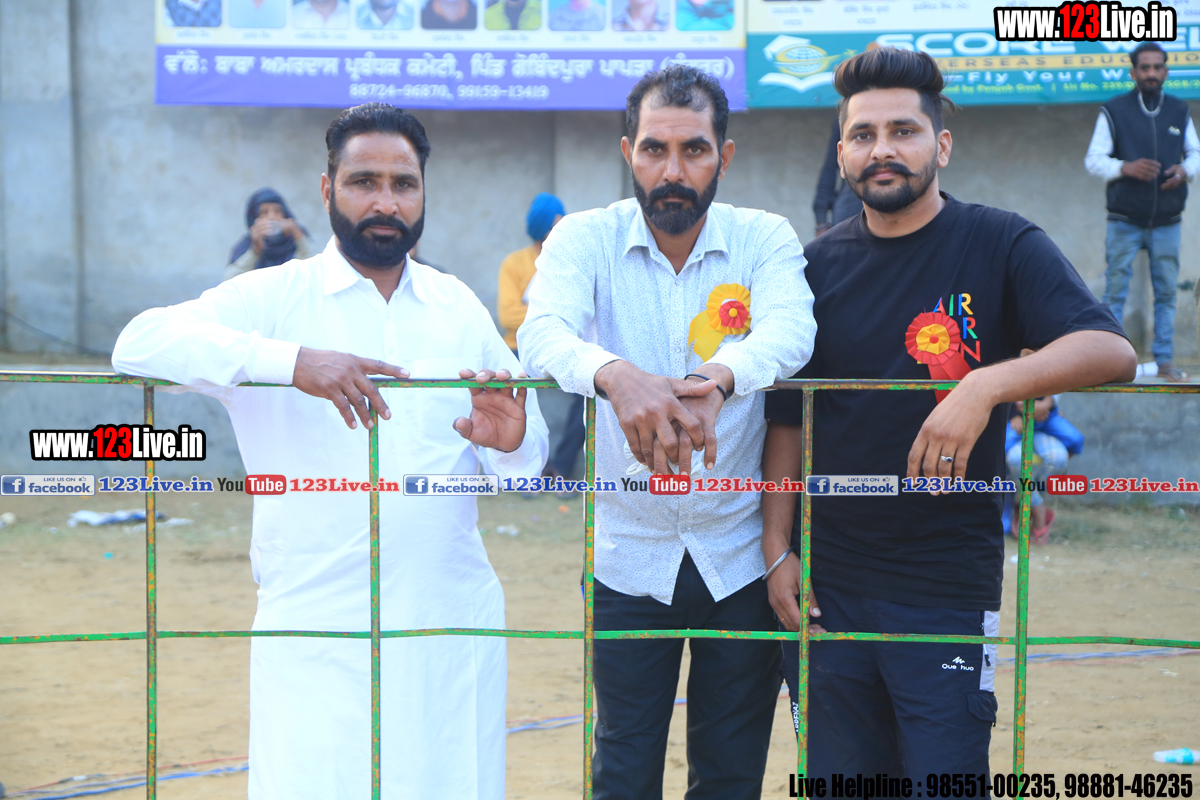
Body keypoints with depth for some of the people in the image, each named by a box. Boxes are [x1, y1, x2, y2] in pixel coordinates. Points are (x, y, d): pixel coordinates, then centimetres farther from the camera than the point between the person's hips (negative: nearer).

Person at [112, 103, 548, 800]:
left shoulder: (460, 308, 13)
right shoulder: (274, 297, 1)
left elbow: (533, 451, 14)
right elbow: (142, 343, -16)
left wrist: (511, 442, -13)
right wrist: (294, 361, -29)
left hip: (453, 622, 3)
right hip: (318, 629, -3)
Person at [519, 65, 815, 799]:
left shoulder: (765, 239, -4)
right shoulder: (587, 238, -5)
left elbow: (790, 331, -23)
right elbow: (542, 332, -23)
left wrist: (719, 377, -46)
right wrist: (615, 375, -46)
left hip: (740, 555, 0)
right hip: (631, 554, 0)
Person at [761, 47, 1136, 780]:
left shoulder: (1002, 246, -3)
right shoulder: (820, 266, 7)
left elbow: (1112, 352, -18)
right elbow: (787, 420, 11)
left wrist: (985, 386, -31)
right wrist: (777, 549, 3)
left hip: (948, 589, -3)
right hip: (827, 587, 3)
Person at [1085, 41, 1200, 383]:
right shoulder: (1114, 111, -2)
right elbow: (1093, 160, -3)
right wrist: (1126, 168, -20)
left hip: (1167, 223, 3)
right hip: (1124, 222, -3)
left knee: (1166, 292, 5)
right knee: (1115, 290, -1)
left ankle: (1165, 359, 12)